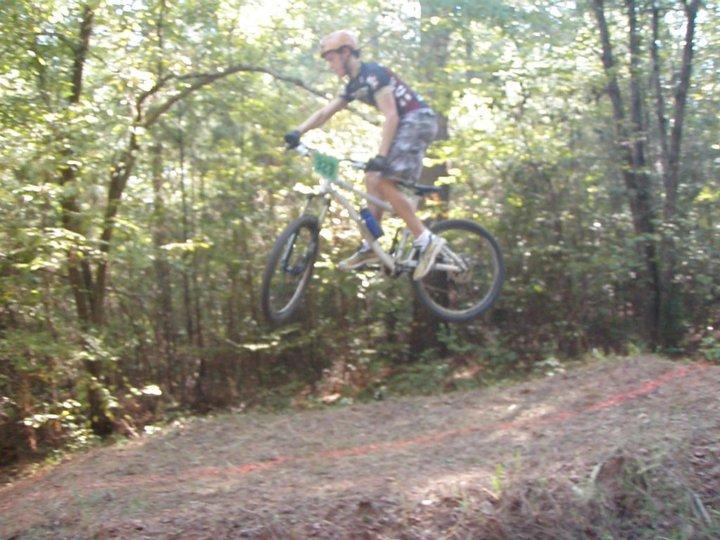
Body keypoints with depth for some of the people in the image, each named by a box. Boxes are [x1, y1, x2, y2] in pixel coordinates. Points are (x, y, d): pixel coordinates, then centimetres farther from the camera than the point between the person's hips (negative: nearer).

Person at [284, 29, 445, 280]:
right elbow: (325, 113, 14)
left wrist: (380, 156, -33)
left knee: (385, 182, -18)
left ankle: (427, 240, -16)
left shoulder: (373, 74, -16)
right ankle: (370, 247, 10)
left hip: (418, 120, -10)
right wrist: (298, 132, 1)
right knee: (372, 178, 7)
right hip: (404, 125, 10)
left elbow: (390, 116, -25)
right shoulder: (355, 84, 14)